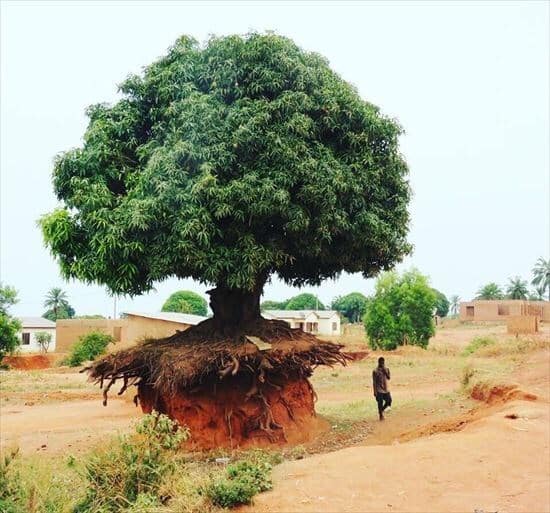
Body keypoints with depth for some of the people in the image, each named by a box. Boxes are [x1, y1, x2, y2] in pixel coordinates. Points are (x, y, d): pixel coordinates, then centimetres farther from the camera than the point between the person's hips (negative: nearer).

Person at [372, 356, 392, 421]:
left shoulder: (386, 369, 4)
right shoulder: (375, 371, -10)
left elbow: (388, 378, -5)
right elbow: (374, 382, -9)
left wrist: (385, 372, -18)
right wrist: (375, 391, -12)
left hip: (386, 389, 5)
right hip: (379, 390, -5)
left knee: (389, 401, 4)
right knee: (380, 403, -1)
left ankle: (382, 410, 29)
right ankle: (381, 415, 15)